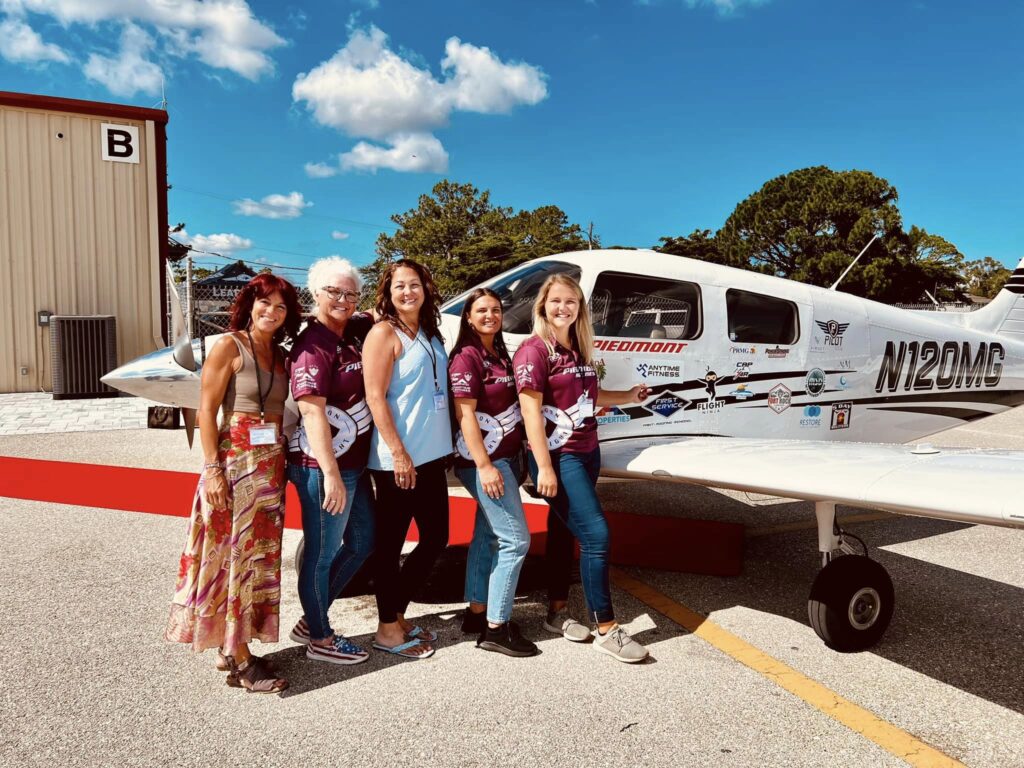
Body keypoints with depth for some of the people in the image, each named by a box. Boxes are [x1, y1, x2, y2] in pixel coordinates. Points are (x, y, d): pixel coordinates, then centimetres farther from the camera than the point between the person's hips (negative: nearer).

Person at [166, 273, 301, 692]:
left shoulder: (279, 356, 12)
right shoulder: (229, 346, -6)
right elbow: (206, 411, -11)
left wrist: (280, 462, 6)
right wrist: (212, 469, -17)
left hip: (272, 464, 7)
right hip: (234, 460, -7)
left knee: (260, 556, 11)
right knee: (234, 556, -1)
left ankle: (234, 647, 24)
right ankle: (240, 660, 7)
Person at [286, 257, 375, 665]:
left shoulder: (355, 332, 7)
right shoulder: (313, 345, -15)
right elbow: (313, 413, -22)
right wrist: (331, 474, -27)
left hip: (355, 462, 9)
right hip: (324, 467, -9)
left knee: (362, 542, 20)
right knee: (322, 552, 6)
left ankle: (311, 620, 35)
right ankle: (320, 639, 25)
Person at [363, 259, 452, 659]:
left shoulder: (430, 334, 13)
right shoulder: (384, 332, -8)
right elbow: (375, 397, -15)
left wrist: (443, 443, 13)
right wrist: (398, 453, -18)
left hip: (432, 455, 8)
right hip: (396, 460, -8)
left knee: (436, 537, 13)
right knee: (391, 543, 4)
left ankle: (397, 613, 30)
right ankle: (387, 630, 19)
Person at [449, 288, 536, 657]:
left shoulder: (500, 354, 13)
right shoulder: (467, 356, -13)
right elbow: (465, 415, -17)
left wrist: (509, 460, 13)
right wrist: (484, 466, -22)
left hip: (505, 457, 9)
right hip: (484, 460, -9)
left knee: (487, 535, 15)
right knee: (516, 539, -8)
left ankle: (476, 612, 26)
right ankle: (496, 629, 1)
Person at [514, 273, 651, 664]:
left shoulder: (579, 349, 12)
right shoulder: (534, 350, -11)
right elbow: (531, 410, -17)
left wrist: (629, 396, 21)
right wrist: (544, 467, -22)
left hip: (588, 452, 8)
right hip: (558, 456, -8)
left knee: (563, 531, 16)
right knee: (596, 534, -10)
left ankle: (557, 613, 28)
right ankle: (606, 630, 1)